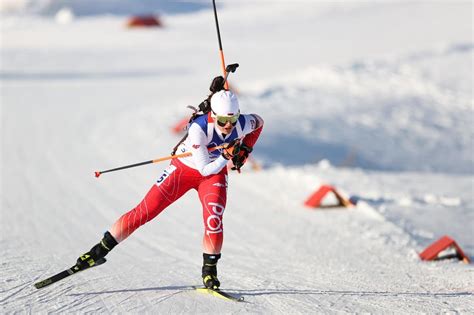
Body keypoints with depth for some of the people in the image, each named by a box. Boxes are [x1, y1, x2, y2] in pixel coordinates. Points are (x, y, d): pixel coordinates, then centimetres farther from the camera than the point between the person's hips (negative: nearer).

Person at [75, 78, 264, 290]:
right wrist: (226, 156, -40)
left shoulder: (242, 124, -24)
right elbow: (205, 169, -28)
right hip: (184, 168, -2)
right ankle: (101, 250, 5)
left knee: (214, 220, -22)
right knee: (144, 212, -6)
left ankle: (209, 271, -3)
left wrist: (244, 151, -5)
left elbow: (259, 122, 3)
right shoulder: (199, 128, -35)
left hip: (217, 172, 2)